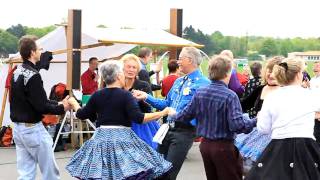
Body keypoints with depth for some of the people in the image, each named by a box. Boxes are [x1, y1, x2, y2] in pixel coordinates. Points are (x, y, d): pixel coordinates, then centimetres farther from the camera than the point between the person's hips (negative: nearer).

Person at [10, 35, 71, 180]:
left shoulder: (17, 72, 8)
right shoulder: (33, 75, -19)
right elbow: (41, 106, -20)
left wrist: (57, 103, 12)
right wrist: (61, 108, -6)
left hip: (18, 128, 8)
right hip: (33, 129, -8)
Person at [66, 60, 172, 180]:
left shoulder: (97, 95, 5)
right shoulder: (126, 95, -8)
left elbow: (82, 115, 14)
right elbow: (138, 118, -17)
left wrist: (73, 103, 33)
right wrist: (163, 113, -12)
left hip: (102, 138, 5)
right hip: (122, 138, -4)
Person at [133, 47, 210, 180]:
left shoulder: (203, 84, -12)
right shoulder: (178, 82, 15)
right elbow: (167, 104, 21)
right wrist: (147, 97, 12)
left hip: (184, 131, -8)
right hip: (168, 129, 8)